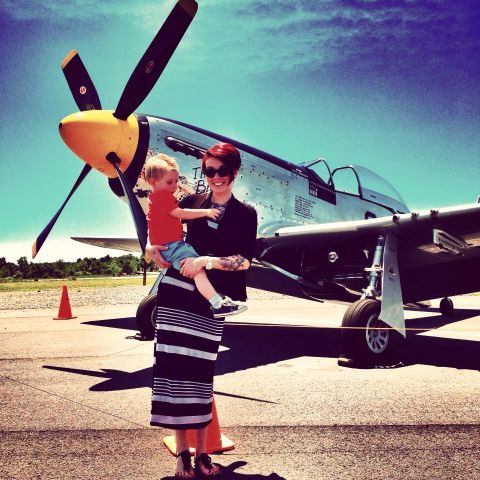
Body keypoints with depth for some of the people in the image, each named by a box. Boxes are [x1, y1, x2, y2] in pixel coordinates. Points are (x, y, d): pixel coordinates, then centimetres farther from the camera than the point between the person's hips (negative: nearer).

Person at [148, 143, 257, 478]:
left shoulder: (245, 214, 6)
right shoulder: (192, 202, 10)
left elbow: (244, 261, -4)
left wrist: (206, 261, -16)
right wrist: (157, 251, 2)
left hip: (210, 302, -1)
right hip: (177, 293, 1)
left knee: (202, 373, 0)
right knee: (175, 367, -5)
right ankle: (183, 452, 4)